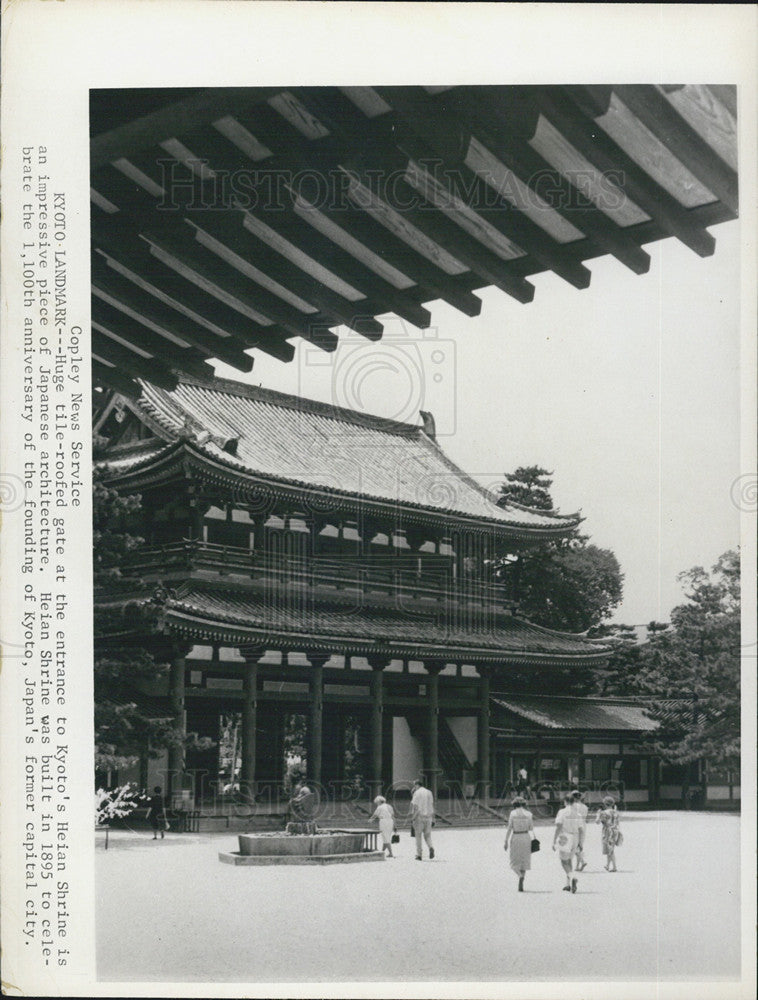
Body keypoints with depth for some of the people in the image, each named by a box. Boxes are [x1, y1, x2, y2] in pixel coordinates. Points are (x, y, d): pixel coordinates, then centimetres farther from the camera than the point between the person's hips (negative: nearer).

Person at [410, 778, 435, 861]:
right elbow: (432, 806, 12)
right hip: (428, 817, 4)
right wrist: (433, 819, 15)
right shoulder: (429, 793, 12)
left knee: (418, 836, 3)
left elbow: (414, 806, -12)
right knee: (427, 835, 11)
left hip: (419, 817, -4)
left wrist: (412, 817, -8)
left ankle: (418, 855, 3)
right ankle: (431, 847, -17)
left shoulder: (416, 793, -5)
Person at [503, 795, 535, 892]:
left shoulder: (512, 813, -5)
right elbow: (531, 829, 2)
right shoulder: (528, 814, 0)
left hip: (515, 838, -2)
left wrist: (506, 841, -4)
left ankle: (521, 876, -22)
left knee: (515, 862, 9)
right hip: (526, 838, 2)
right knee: (524, 861, 12)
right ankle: (521, 885, 5)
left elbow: (509, 828, -8)